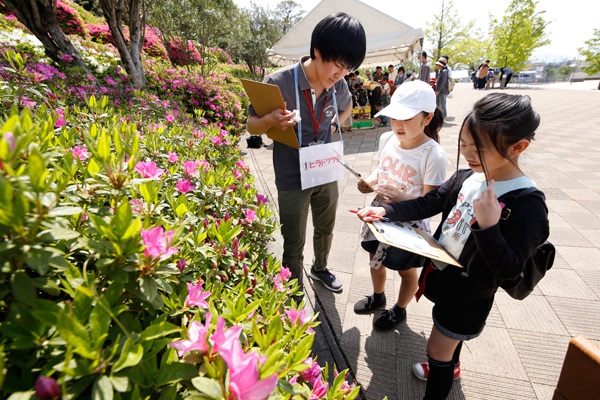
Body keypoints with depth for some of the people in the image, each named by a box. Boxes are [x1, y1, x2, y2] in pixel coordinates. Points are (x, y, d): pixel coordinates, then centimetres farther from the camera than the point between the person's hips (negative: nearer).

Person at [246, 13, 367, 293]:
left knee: (325, 230, 24)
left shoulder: (339, 86, -3)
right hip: (293, 182, -5)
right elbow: (251, 126, -11)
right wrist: (271, 120, -33)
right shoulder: (279, 83, -20)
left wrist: (332, 128, 3)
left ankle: (320, 268, 54)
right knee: (294, 245, 6)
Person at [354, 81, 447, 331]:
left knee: (406, 271, 19)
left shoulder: (434, 156, -25)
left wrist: (402, 199, -40)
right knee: (375, 258, 25)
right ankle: (377, 297, 56)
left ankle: (399, 311, 49)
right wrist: (368, 182, -12)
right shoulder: (387, 139, -7)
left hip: (409, 224, -6)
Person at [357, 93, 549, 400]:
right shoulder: (466, 177, -7)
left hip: (469, 294, -6)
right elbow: (427, 204, -2)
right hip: (441, 272, 7)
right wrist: (385, 211, -14)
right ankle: (451, 367, 60)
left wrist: (489, 227, -40)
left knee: (437, 349, 9)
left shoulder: (527, 203, -26)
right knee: (450, 337, 31)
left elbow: (509, 269, -25)